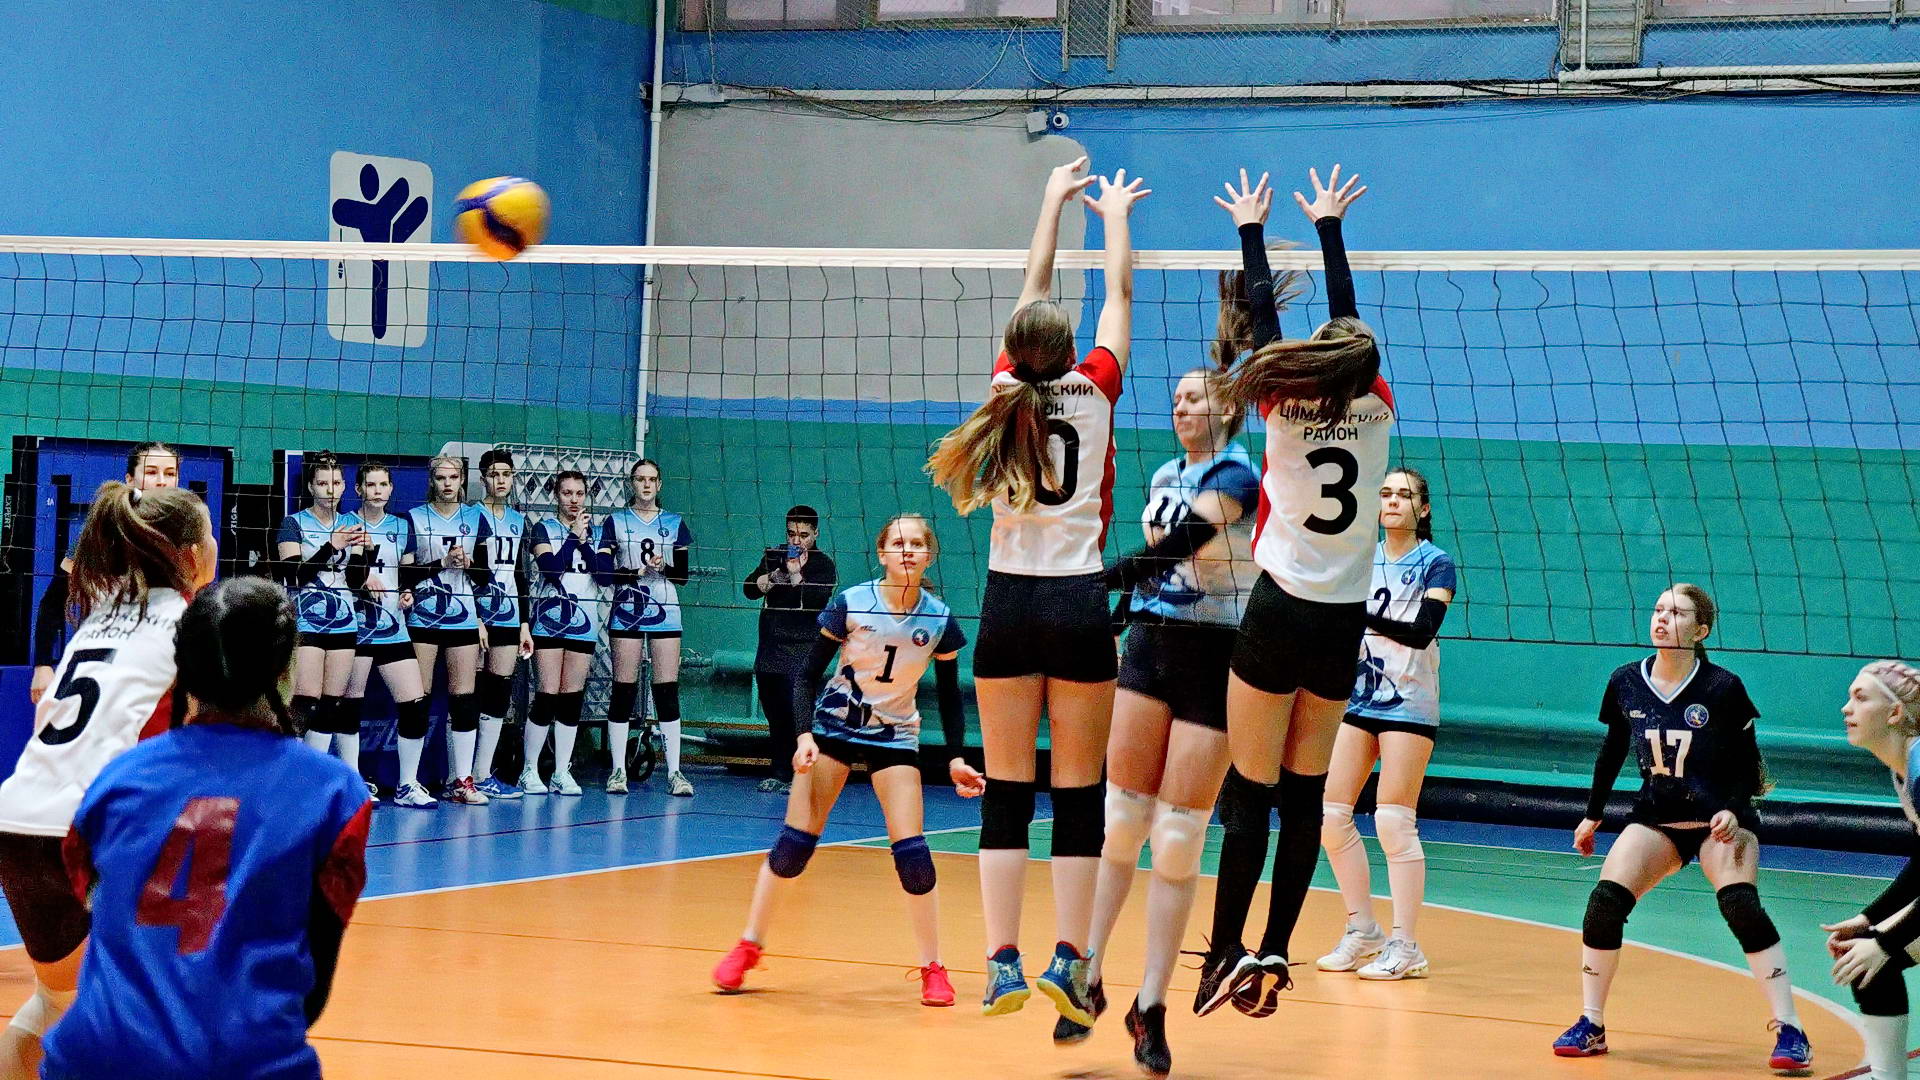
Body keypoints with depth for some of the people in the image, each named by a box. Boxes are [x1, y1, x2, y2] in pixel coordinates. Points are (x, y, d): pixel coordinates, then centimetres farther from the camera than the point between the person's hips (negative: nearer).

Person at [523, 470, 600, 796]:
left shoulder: (595, 530, 11)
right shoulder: (544, 528, 2)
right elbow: (551, 567, -14)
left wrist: (584, 540, -11)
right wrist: (573, 535, -12)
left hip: (583, 623, 3)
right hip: (549, 621, -3)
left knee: (573, 698, 3)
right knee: (547, 696, -8)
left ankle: (562, 772, 8)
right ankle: (529, 771, 1)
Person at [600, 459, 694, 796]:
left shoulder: (675, 524, 11)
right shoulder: (615, 522, 7)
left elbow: (684, 573, 6)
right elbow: (604, 570, -3)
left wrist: (664, 568, -14)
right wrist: (639, 571, -17)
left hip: (664, 613, 1)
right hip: (626, 613, -1)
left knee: (667, 691, -3)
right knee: (623, 690, -2)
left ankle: (674, 772, -2)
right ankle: (618, 771, 5)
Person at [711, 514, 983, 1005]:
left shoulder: (940, 620, -10)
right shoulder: (850, 604, -15)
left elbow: (950, 697, 2)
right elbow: (809, 675, -8)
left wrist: (956, 758, -6)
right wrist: (805, 736, -20)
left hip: (895, 735, 1)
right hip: (834, 726, -1)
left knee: (911, 849, -12)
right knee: (795, 840, -6)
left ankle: (933, 967, 2)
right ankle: (749, 945, 11)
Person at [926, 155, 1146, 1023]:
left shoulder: (1006, 390, 3)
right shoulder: (1090, 393, -3)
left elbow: (1033, 293, 17)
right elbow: (1119, 296, 11)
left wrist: (1055, 200, 30)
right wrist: (1114, 214, 27)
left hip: (1008, 602, 3)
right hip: (1078, 602, -2)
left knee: (1006, 791, 3)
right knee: (1078, 792, 1)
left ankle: (1003, 965, -3)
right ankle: (1068, 960, -4)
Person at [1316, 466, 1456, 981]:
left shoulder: (1436, 563, -4)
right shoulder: (1362, 557, 11)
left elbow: (1422, 630, -19)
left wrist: (1360, 613, -29)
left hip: (1408, 703, -5)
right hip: (1359, 699, 5)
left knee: (1393, 821, -10)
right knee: (1331, 813, -1)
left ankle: (1405, 946, -4)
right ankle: (1362, 931, 14)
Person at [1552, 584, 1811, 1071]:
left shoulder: (1723, 688, -15)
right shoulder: (1626, 683, -5)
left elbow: (1748, 763, -5)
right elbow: (1612, 751, 11)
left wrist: (1733, 810, -22)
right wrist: (1593, 815, 16)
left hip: (1720, 818, -3)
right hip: (1656, 818, 3)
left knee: (1741, 906, -25)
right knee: (1604, 900, -14)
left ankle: (1789, 1031, -17)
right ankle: (1591, 1026, 1)